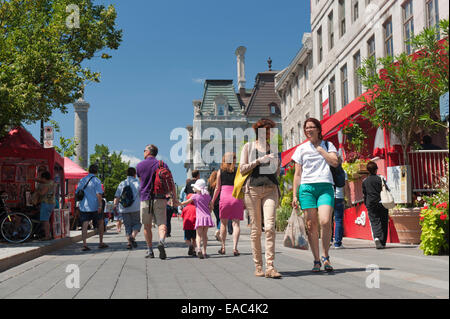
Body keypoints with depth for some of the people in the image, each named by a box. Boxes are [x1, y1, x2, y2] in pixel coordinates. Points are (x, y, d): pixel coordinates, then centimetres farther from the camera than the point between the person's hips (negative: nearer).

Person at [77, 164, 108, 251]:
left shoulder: (82, 180, 9)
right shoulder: (96, 181, -6)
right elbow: (99, 194, -16)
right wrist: (100, 206, -16)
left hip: (83, 206, 3)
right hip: (94, 206, -3)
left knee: (85, 225, -2)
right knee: (100, 223, 14)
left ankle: (84, 245, -12)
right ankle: (101, 243, 17)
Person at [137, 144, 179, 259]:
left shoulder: (139, 166, 4)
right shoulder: (162, 165, 6)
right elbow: (170, 183, 1)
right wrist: (174, 198, 5)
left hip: (145, 199, 0)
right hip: (160, 198, 0)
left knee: (147, 226, 11)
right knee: (162, 223, -4)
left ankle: (150, 250, 15)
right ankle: (161, 241, -31)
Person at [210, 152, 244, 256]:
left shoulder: (220, 171, 6)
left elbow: (217, 188, 6)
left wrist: (212, 201, 13)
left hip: (224, 197, 0)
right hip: (237, 197, 0)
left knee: (223, 223, 12)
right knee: (236, 223, 0)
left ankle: (223, 247, 13)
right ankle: (235, 247, -9)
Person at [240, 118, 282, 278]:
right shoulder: (249, 146, 11)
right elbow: (242, 169, 1)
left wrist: (276, 163, 5)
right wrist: (259, 160, -7)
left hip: (270, 189, 2)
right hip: (253, 188, -2)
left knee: (270, 227, -13)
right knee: (256, 229, -1)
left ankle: (270, 266, -15)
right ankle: (258, 266, 7)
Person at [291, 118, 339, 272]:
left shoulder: (328, 145, 14)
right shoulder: (301, 149, 14)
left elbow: (335, 162, -4)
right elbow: (297, 174, 13)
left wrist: (319, 148, -1)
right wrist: (294, 195, 6)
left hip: (325, 186, -1)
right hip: (306, 187, 1)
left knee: (325, 221, -18)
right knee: (311, 225, -4)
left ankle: (325, 256, -2)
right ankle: (316, 261, 4)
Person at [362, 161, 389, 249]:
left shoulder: (365, 181, 4)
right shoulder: (380, 179, -5)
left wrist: (366, 204, 21)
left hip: (370, 205, 2)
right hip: (381, 203, -1)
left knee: (374, 222, 1)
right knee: (383, 223, 8)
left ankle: (376, 237, -25)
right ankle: (382, 242, 7)